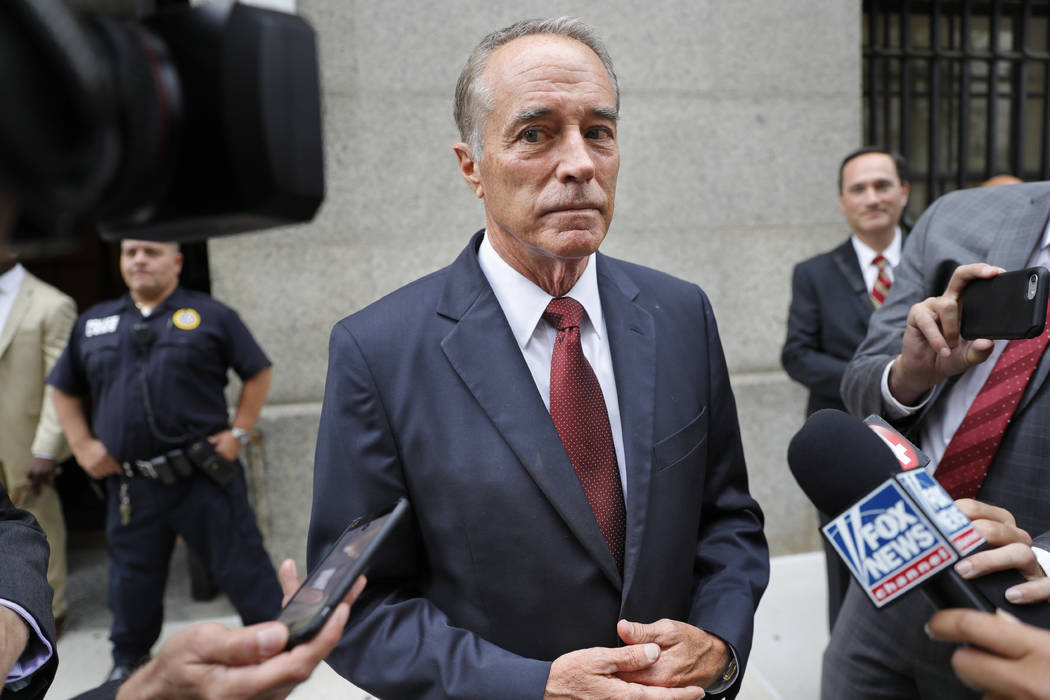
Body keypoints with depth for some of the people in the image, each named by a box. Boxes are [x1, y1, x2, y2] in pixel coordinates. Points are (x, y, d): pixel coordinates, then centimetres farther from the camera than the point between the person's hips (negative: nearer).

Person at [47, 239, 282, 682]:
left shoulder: (209, 316, 0)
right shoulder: (93, 323, 12)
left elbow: (258, 373, 3)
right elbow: (64, 390, 21)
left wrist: (237, 432, -4)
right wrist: (82, 444, 9)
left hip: (204, 475, -3)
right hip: (129, 486, 4)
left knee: (241, 563, 3)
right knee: (133, 576, 18)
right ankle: (129, 659, 41)